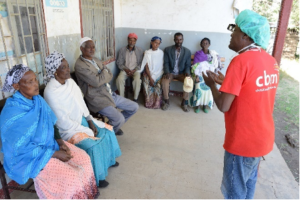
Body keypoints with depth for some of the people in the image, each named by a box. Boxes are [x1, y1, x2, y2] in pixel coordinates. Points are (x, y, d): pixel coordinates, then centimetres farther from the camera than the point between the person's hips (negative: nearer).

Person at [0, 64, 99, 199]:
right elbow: (21, 148, -22)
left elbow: (50, 123, 8)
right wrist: (54, 154, -20)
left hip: (49, 143, 7)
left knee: (83, 159, -5)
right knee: (71, 177, -21)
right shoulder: (12, 114, -25)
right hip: (28, 157, -7)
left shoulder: (37, 100, -3)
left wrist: (60, 142, -7)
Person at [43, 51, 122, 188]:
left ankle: (108, 160, 28)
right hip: (68, 129, -8)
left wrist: (90, 120, -3)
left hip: (82, 120, 9)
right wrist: (87, 131, -20)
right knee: (92, 145, -25)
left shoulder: (70, 81, -1)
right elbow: (63, 122, -24)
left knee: (107, 130, 5)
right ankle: (96, 178, 0)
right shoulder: (50, 92, -25)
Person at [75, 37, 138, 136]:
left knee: (134, 107, 10)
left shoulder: (96, 60, 13)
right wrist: (105, 71, -6)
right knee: (120, 118, -25)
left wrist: (99, 80, -14)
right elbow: (97, 82, -24)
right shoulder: (79, 65, -15)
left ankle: (115, 125, 28)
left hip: (110, 94, 9)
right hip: (97, 99, -9)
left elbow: (110, 75, 6)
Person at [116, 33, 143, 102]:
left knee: (137, 80, -32)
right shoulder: (122, 50, 2)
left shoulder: (139, 50, 2)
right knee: (119, 79, -29)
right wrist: (125, 69, -14)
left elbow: (141, 63, 1)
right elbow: (119, 63, 2)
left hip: (136, 70, -1)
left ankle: (135, 98, -15)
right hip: (125, 70, 1)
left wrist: (134, 70, -14)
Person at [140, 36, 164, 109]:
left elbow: (162, 66, 2)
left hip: (158, 74, 0)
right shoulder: (147, 52, 2)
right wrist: (150, 78, -15)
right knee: (148, 86, -26)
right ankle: (149, 103, -2)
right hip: (149, 74, 0)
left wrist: (160, 78, -12)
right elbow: (146, 66, -4)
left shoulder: (161, 52, 4)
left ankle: (157, 104, -5)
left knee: (158, 86, -27)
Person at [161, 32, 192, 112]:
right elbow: (166, 63, -4)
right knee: (164, 81, -33)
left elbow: (188, 65, 3)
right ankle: (166, 101, -12)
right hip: (170, 72, -1)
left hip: (181, 73, 1)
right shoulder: (167, 50, -1)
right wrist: (167, 72, -22)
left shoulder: (187, 51, 3)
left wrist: (187, 72, -18)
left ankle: (185, 102, -11)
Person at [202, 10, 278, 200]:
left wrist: (212, 84, -5)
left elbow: (223, 106, -22)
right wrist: (225, 81, 13)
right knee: (249, 183, 26)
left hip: (243, 140, -8)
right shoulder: (271, 61, 4)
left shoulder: (241, 61, -22)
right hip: (262, 136, 8)